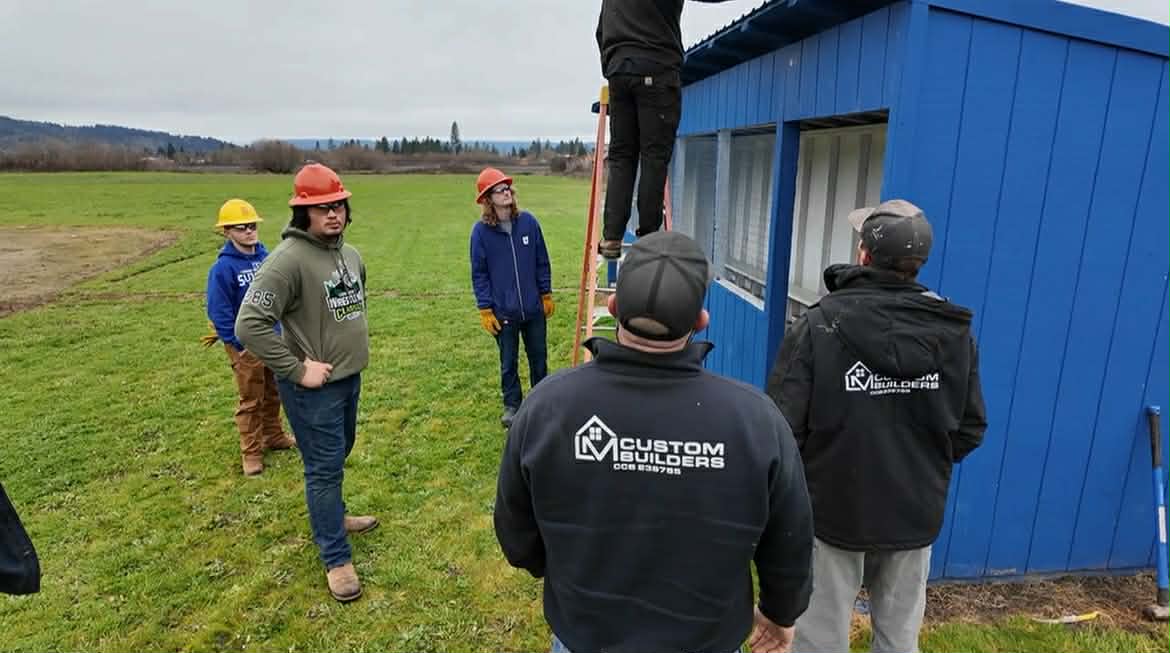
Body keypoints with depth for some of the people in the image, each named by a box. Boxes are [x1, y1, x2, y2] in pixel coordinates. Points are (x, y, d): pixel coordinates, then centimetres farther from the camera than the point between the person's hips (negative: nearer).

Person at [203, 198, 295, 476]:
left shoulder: (267, 257, -1)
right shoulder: (223, 268, -17)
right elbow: (219, 311, -16)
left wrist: (284, 327, 9)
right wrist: (238, 344, -15)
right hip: (246, 346, -5)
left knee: (273, 393, 20)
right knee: (251, 400, 7)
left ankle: (274, 436, 38)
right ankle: (251, 452, 20)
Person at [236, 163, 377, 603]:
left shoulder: (350, 253, 5)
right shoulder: (289, 258, -22)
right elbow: (249, 324, -26)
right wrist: (297, 370, -23)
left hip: (350, 376, 8)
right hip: (314, 386, -8)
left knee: (337, 455, 24)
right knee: (324, 467, 3)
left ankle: (330, 516, 46)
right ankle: (336, 558, 17)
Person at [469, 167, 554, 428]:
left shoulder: (528, 221, -5)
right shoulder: (481, 230, -9)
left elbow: (542, 262, 3)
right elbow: (479, 273, -4)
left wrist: (546, 295, 6)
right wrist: (485, 309, -7)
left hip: (534, 308, 2)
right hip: (503, 312, -2)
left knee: (539, 356, 16)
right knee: (509, 362, 12)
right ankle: (512, 405, 31)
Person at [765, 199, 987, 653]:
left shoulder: (818, 326, -20)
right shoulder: (956, 332, -6)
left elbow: (783, 429, -19)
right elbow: (970, 429, 2)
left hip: (832, 508, -3)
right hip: (916, 513, 4)